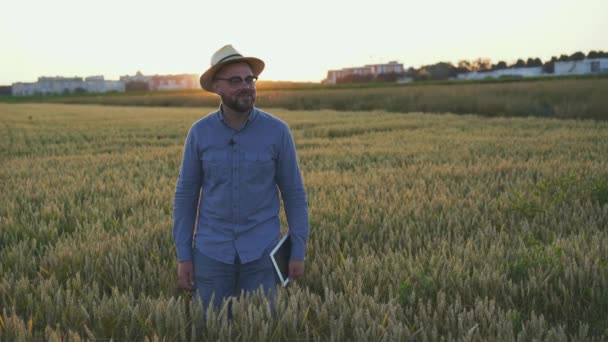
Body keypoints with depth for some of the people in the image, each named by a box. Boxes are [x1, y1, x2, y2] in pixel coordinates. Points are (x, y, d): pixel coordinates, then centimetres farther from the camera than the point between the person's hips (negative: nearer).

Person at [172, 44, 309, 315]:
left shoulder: (277, 131, -7)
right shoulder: (200, 132, -3)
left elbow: (294, 193, 0)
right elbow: (186, 194, 3)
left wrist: (298, 251, -1)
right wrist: (183, 255, 0)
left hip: (260, 250, -1)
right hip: (213, 250, 1)